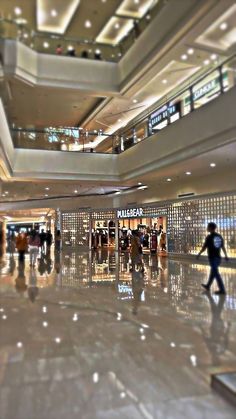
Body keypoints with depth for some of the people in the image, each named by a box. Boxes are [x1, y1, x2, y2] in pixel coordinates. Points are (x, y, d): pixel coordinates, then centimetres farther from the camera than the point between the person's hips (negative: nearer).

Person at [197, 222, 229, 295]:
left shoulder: (209, 237, -13)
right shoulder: (219, 236, 6)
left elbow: (204, 247, -10)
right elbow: (223, 247, 12)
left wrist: (199, 254, 4)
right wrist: (226, 256, 23)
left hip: (212, 258, -7)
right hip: (218, 257, 7)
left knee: (216, 273, -4)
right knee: (213, 271, 18)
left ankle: (222, 290, -4)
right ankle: (208, 286, 32)